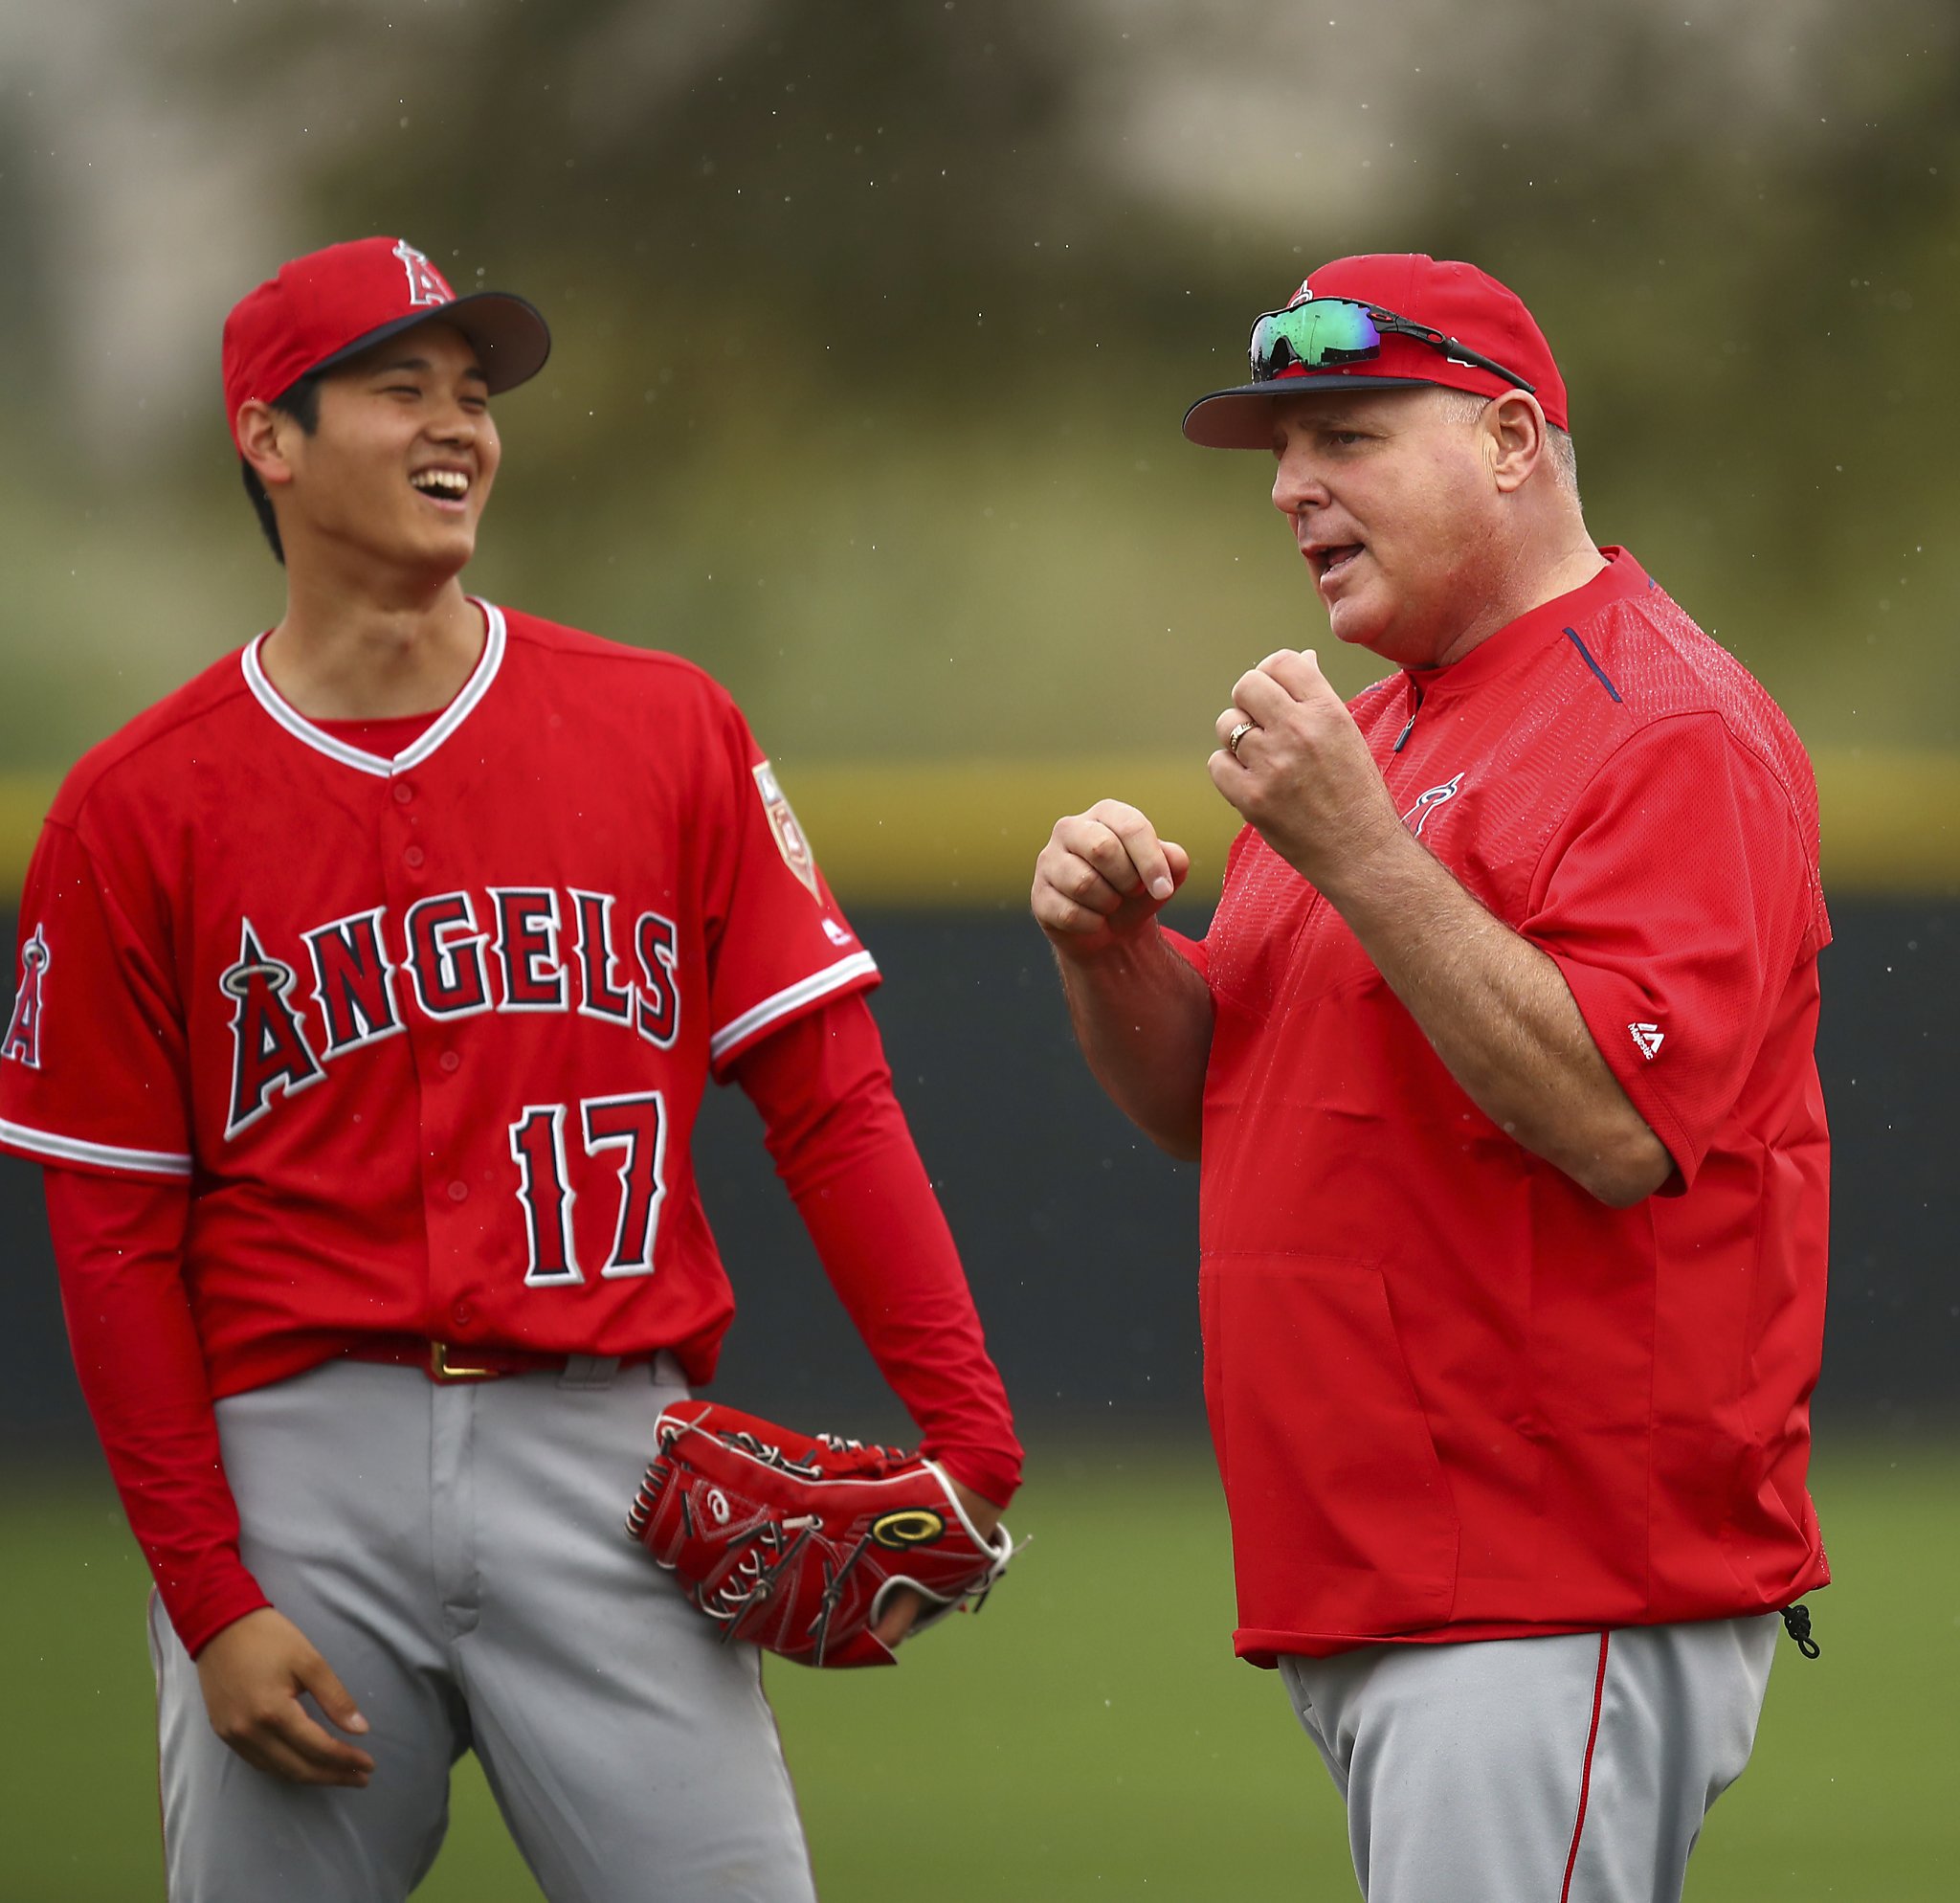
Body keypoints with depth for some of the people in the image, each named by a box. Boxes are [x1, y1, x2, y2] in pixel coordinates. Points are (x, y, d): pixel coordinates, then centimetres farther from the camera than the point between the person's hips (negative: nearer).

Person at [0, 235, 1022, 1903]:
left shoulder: (669, 732, 7)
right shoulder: (138, 809, 4)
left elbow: (830, 1097, 3)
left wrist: (966, 1432, -8)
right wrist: (208, 1598, -6)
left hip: (608, 1460, 0)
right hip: (299, 1467, 0)